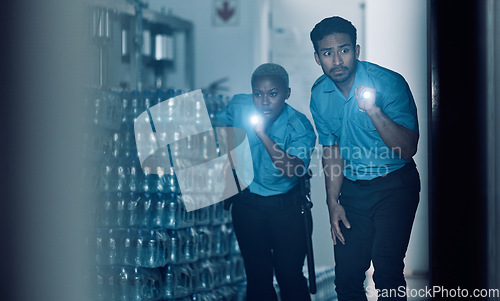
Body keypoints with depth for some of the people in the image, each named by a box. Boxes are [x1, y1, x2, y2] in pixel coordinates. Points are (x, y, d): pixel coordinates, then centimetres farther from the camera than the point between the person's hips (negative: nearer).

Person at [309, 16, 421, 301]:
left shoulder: (389, 83, -17)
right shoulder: (320, 95, 0)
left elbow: (408, 149, -23)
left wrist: (373, 110, -36)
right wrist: (333, 202, 6)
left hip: (394, 184, -5)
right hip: (352, 189, 5)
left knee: (386, 271, -18)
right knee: (347, 276, 5)